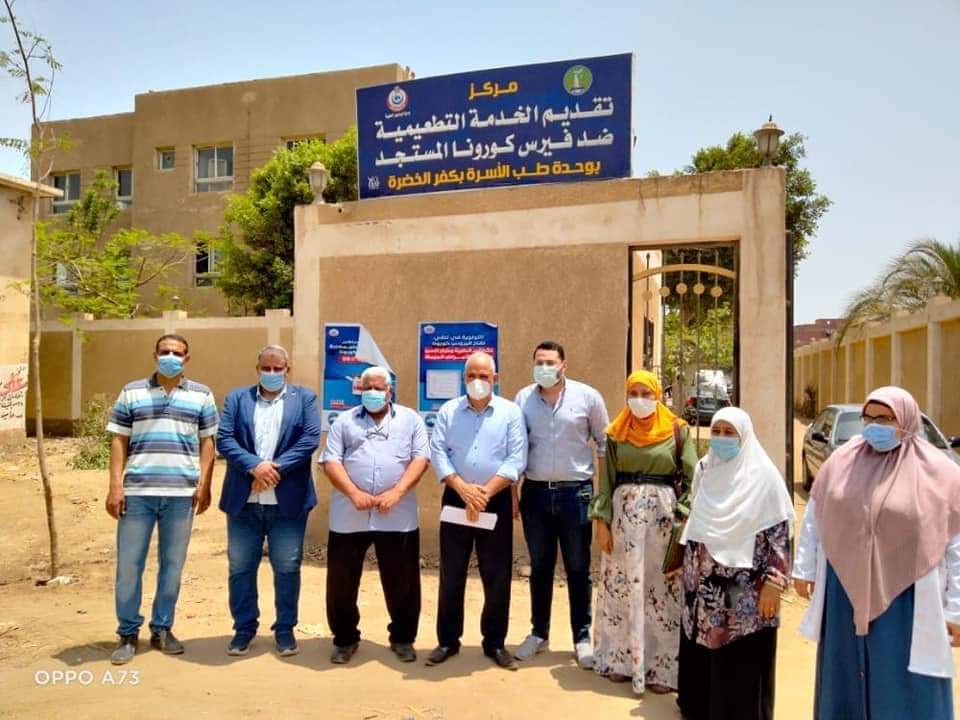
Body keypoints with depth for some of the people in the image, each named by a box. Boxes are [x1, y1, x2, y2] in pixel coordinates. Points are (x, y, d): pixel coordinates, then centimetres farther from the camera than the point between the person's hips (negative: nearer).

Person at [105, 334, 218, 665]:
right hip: (137, 491, 0)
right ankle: (128, 633, 20)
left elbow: (207, 442, 7)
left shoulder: (201, 395, 8)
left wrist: (204, 485, -2)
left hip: (181, 493, 0)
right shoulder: (132, 392, 8)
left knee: (173, 564, 9)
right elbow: (119, 441, 5)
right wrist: (116, 486, -3)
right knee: (129, 564, 5)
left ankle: (162, 629, 23)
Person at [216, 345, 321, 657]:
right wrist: (254, 465, -17)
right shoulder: (237, 398, 9)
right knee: (240, 568, 10)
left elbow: (311, 438, -6)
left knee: (287, 569, 7)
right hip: (244, 500, 2)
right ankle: (244, 627, 26)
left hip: (288, 500, -1)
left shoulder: (304, 398, 6)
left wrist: (276, 467, -15)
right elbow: (224, 438, -2)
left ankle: (285, 628, 22)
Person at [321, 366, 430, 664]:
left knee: (402, 581, 8)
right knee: (342, 579, 9)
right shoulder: (344, 421, 11)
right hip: (349, 515, 1)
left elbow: (421, 458, -1)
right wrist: (354, 493, -14)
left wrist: (396, 493, -14)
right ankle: (345, 638, 27)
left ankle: (402, 638, 26)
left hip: (398, 516, -1)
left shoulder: (410, 419, 9)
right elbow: (331, 461, 1)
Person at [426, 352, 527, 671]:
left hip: (497, 501, -1)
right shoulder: (448, 411, 5)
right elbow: (437, 453, -3)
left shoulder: (510, 412, 1)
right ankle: (448, 640, 21)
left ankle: (495, 643, 19)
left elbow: (515, 460, -7)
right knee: (451, 575, 7)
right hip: (456, 499, 1)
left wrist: (485, 492, -15)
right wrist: (463, 489, -15)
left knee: (497, 577, 5)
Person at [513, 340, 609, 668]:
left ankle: (582, 637, 22)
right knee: (540, 567, 13)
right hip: (536, 493, 2)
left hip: (576, 493, -2)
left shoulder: (587, 396, -3)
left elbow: (605, 444, 3)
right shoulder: (523, 398, 2)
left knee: (578, 568, 8)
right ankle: (539, 632, 28)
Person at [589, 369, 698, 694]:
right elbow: (606, 480, 5)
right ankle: (622, 659, 21)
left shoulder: (678, 430, 1)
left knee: (662, 589, 3)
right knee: (623, 586, 7)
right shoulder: (616, 433, 6)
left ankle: (662, 667, 15)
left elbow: (693, 477, -3)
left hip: (664, 513, -1)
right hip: (624, 512, 2)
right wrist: (601, 521, -2)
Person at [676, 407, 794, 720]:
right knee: (701, 650, 13)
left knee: (741, 660, 2)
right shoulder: (704, 470, 6)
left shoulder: (763, 476, -10)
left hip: (744, 586, -5)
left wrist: (773, 583, -16)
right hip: (703, 582, 5)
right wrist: (686, 568, 16)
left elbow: (779, 532, -12)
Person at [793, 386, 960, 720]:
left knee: (905, 691, 7)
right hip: (844, 592, 4)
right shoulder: (842, 461, 0)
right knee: (846, 679, 18)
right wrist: (804, 568, 10)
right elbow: (813, 518, 9)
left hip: (904, 598, -3)